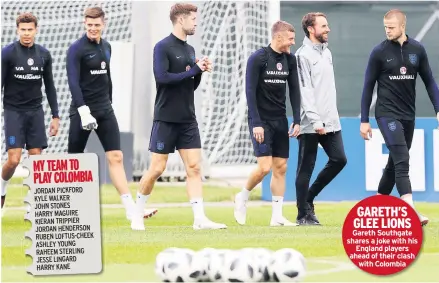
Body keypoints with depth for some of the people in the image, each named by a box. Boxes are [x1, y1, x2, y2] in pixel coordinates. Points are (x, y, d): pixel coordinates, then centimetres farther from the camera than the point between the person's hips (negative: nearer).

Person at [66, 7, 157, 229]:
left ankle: (131, 210, -11)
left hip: (104, 110, 5)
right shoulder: (76, 49, -9)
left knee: (116, 157, -4)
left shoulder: (106, 46, 12)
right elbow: (73, 82, -17)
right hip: (82, 110, -5)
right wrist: (84, 111, -26)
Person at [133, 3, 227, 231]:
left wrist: (200, 71, 0)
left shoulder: (189, 49, 14)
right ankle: (137, 213, 16)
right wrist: (194, 70, -14)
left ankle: (200, 219, -6)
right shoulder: (163, 47, -8)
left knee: (194, 167, -2)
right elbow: (162, 77, -20)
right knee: (157, 168, -2)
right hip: (166, 118, -7)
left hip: (188, 119, 7)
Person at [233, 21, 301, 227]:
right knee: (264, 167, -13)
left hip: (280, 120, 6)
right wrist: (256, 123, -17)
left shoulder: (290, 60, 7)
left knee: (281, 167, 2)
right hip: (261, 120, -6)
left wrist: (297, 121, 5)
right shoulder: (257, 58, -11)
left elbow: (294, 90, 11)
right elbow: (250, 91, -12)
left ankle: (277, 216, 6)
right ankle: (242, 198, 13)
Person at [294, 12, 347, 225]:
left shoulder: (326, 52, 16)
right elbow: (305, 91, -15)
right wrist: (316, 121, -21)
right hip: (311, 125, -8)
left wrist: (332, 116, 17)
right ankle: (303, 214, 5)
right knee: (306, 168, -1)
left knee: (339, 159, 3)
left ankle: (309, 197, 18)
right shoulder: (303, 55, -9)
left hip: (331, 122, 8)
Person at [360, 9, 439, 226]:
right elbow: (368, 86, 0)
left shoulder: (417, 50, 2)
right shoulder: (380, 52, -6)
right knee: (402, 161, -16)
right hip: (387, 114, -5)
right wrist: (364, 121, 0)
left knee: (395, 163, 12)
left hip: (408, 115, 5)